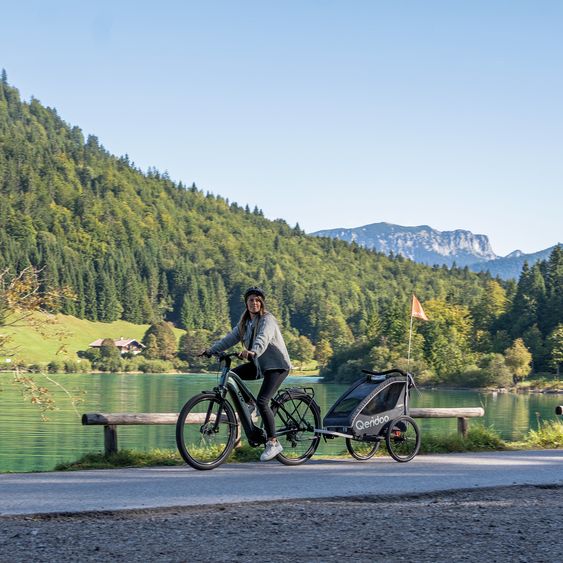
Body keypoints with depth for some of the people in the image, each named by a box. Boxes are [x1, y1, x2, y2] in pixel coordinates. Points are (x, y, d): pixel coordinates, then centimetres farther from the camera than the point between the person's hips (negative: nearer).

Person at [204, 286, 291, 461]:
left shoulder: (267, 320, -15)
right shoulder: (245, 322, 9)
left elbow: (262, 340, -35)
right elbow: (230, 338, 1)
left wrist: (252, 352, -54)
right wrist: (211, 350, -11)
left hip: (277, 365, -8)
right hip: (259, 364, 8)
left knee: (261, 401, -20)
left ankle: (273, 442, -10)